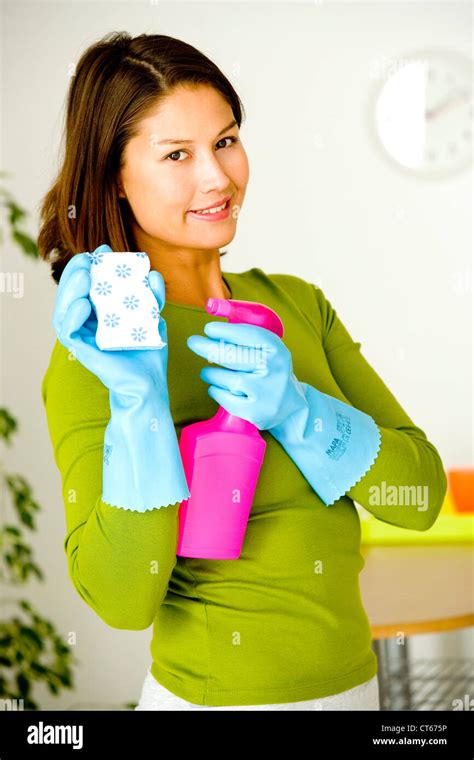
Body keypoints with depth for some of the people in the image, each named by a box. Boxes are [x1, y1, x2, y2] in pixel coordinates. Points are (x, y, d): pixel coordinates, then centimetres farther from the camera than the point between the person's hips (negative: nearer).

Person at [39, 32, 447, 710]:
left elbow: (422, 494, -5)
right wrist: (137, 400, -28)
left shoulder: (296, 302, 0)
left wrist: (294, 409, -19)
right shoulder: (90, 355, -13)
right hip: (216, 693, -4)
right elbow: (121, 599, -19)